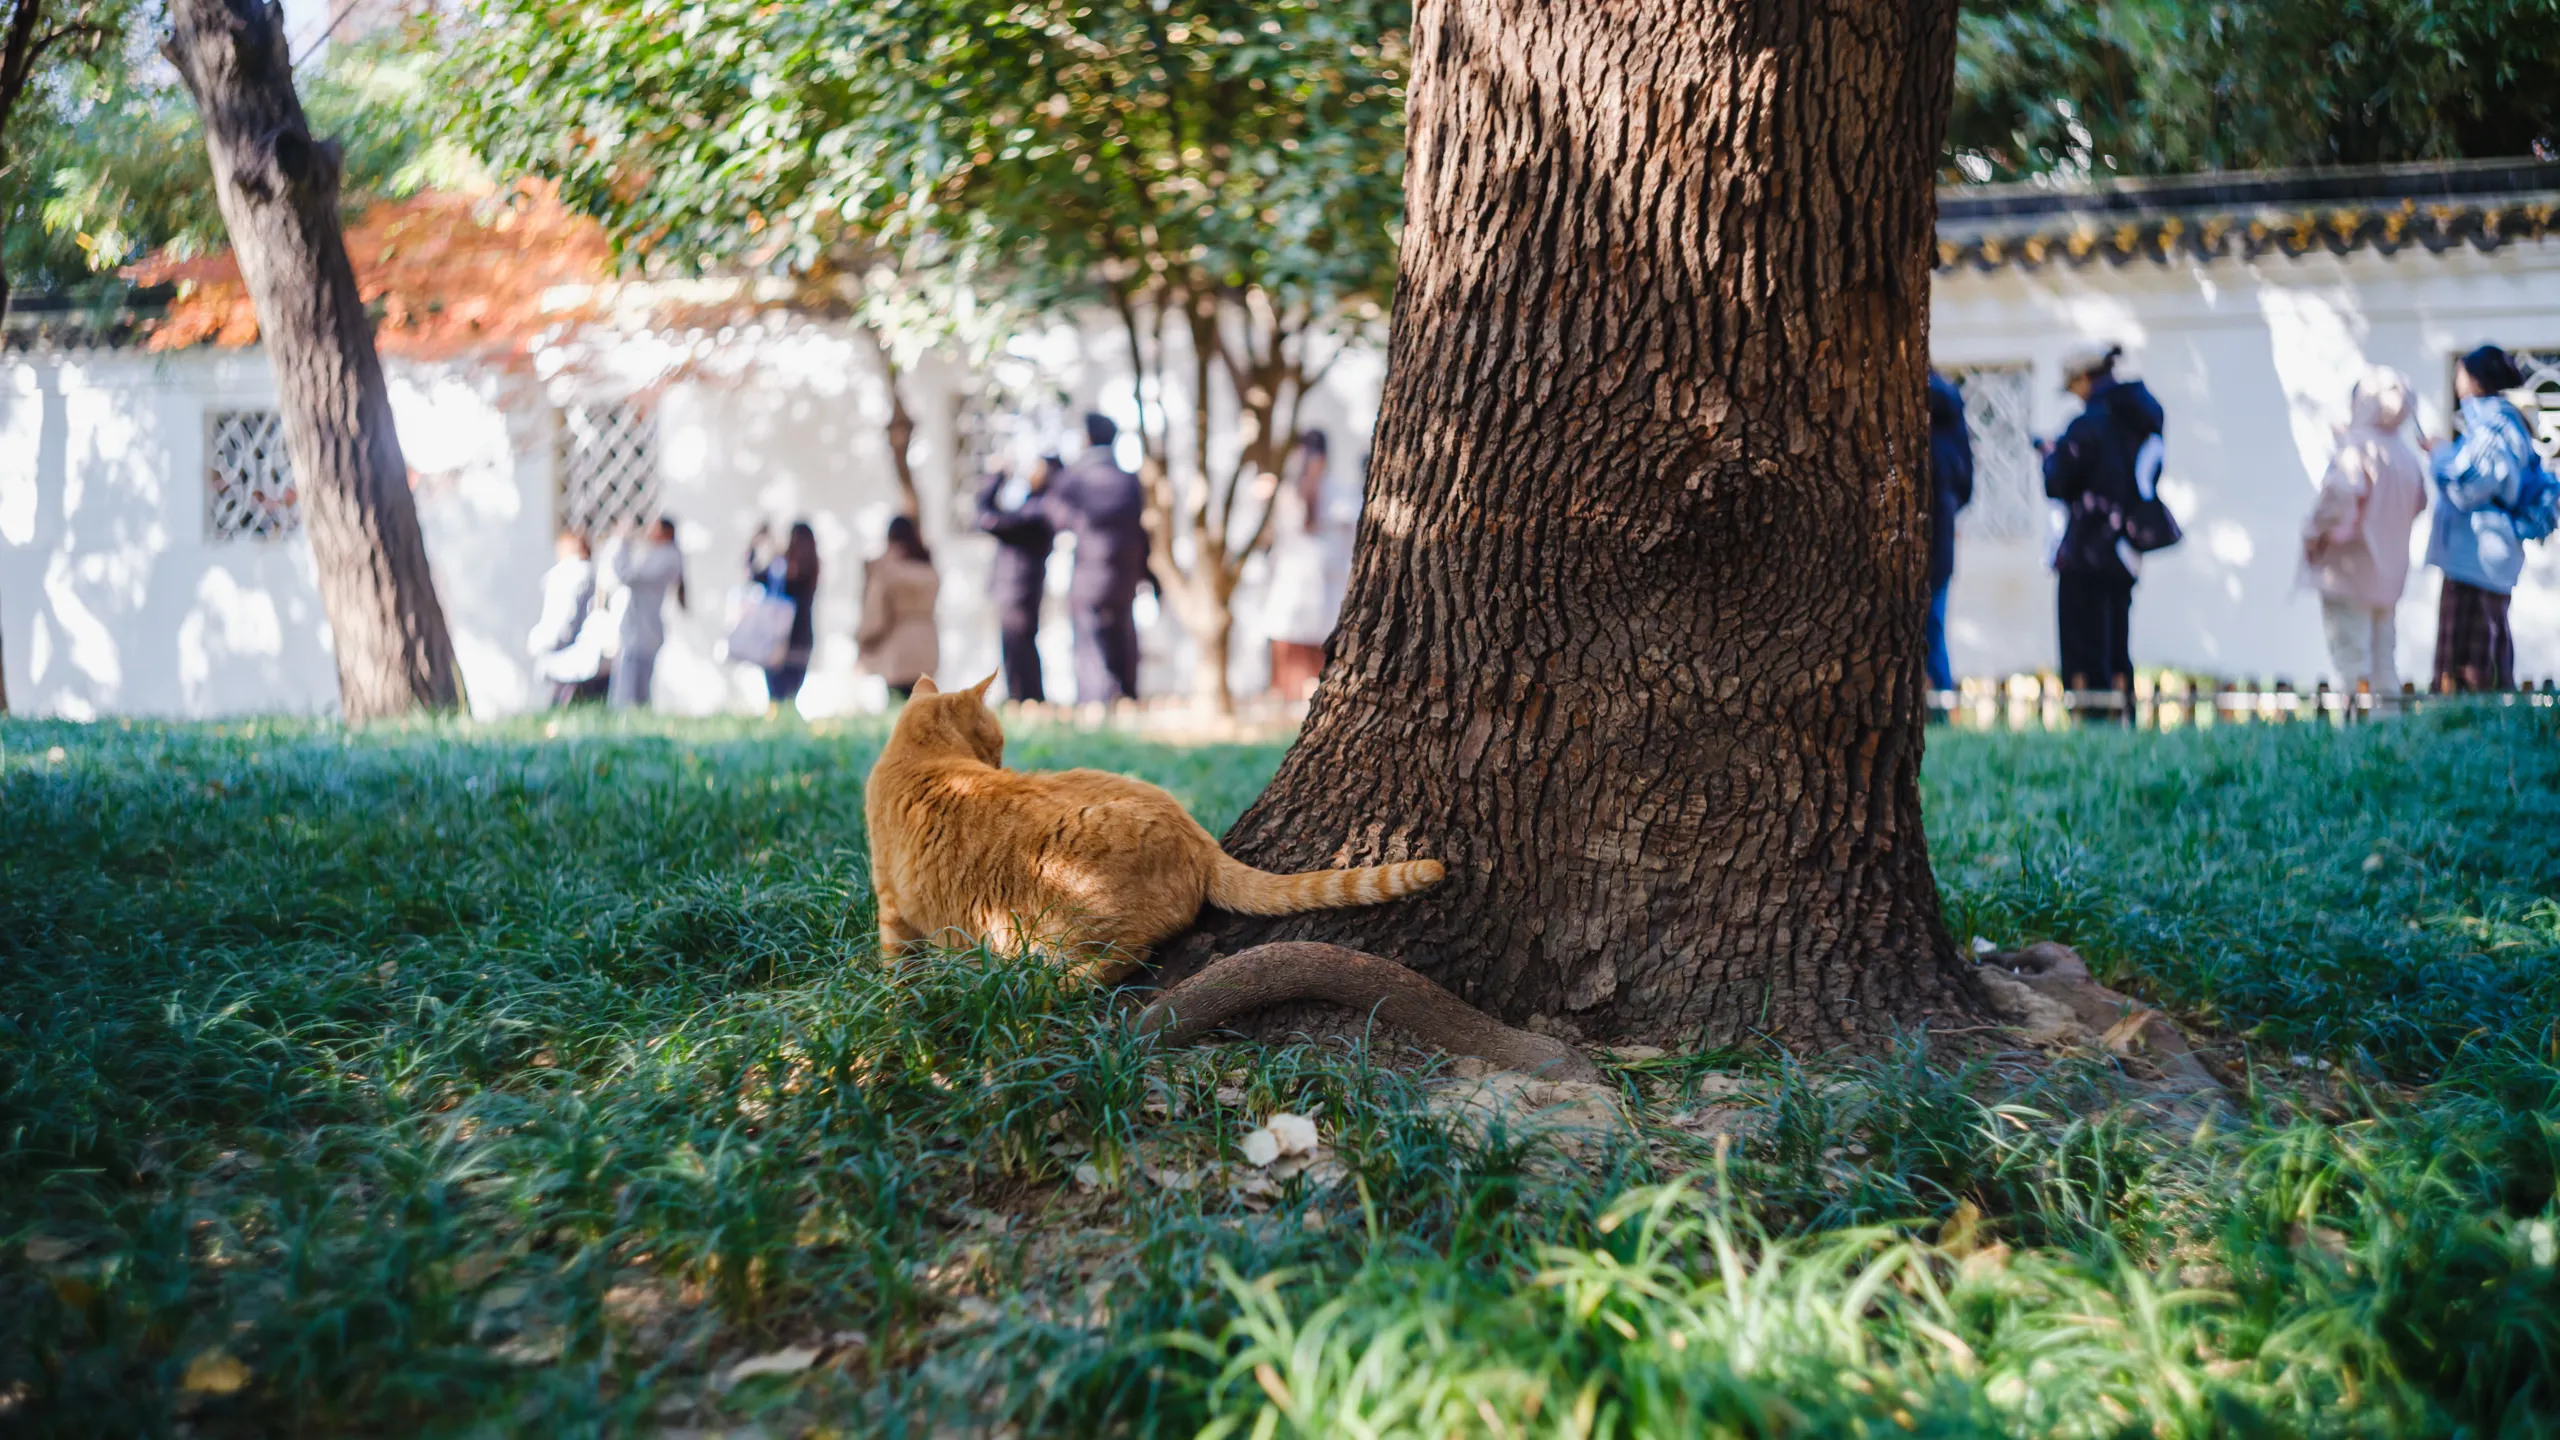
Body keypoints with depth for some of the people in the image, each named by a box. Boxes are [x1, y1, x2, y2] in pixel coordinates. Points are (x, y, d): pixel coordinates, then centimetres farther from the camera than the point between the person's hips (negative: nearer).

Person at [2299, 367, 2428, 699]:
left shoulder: (2356, 446, -16)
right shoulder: (2408, 454, 6)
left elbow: (2343, 491, -30)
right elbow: (2418, 503, 16)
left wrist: (2315, 533, -18)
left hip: (2349, 571, -7)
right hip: (2388, 573, 7)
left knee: (2351, 662, -5)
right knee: (2382, 662, 14)